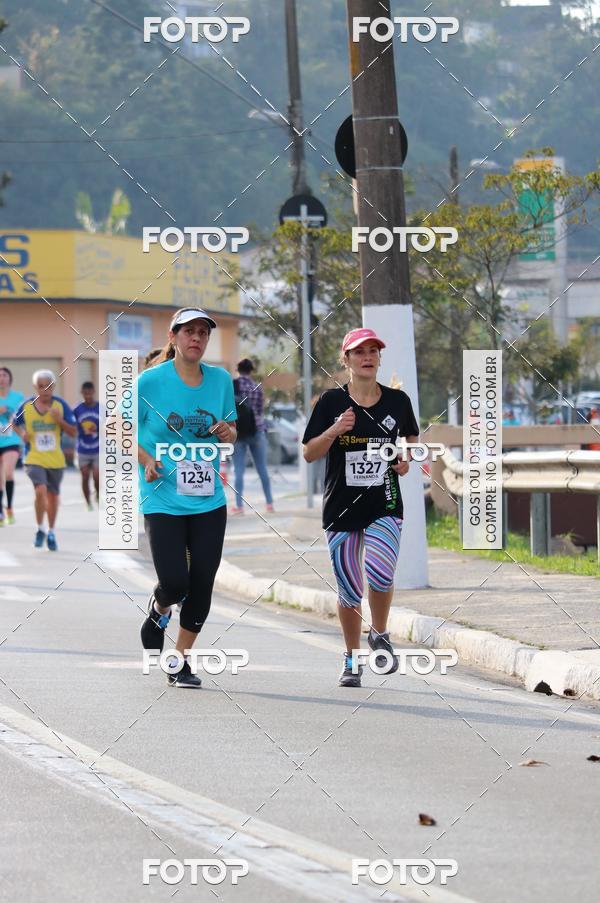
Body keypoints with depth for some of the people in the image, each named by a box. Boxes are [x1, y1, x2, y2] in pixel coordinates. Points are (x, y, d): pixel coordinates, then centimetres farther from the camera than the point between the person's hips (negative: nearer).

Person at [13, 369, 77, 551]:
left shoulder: (61, 405, -6)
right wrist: (22, 434, -8)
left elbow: (73, 432, -4)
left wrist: (60, 421, -21)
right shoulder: (26, 406, -6)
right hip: (34, 458, -2)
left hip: (56, 459, 2)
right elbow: (16, 423, 13)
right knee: (41, 491, -21)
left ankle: (51, 533, 32)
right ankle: (40, 530, -1)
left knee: (53, 495, 13)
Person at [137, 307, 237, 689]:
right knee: (175, 582, -12)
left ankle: (181, 661, 16)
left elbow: (231, 431, 18)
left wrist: (228, 434, -6)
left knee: (202, 584, 0)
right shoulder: (151, 381, -6)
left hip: (209, 501, 4)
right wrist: (146, 461, -12)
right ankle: (158, 614, 25)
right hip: (163, 500, -4)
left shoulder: (220, 379, 5)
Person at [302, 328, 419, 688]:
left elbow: (412, 436, 22)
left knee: (379, 572, -23)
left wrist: (407, 459, 1)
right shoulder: (332, 402, -2)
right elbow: (309, 453, -3)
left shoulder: (397, 401, 4)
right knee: (349, 591, 4)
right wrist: (334, 431, -20)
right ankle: (352, 659, 24)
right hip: (341, 508, 0)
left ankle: (380, 635, 5)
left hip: (385, 506, 0)